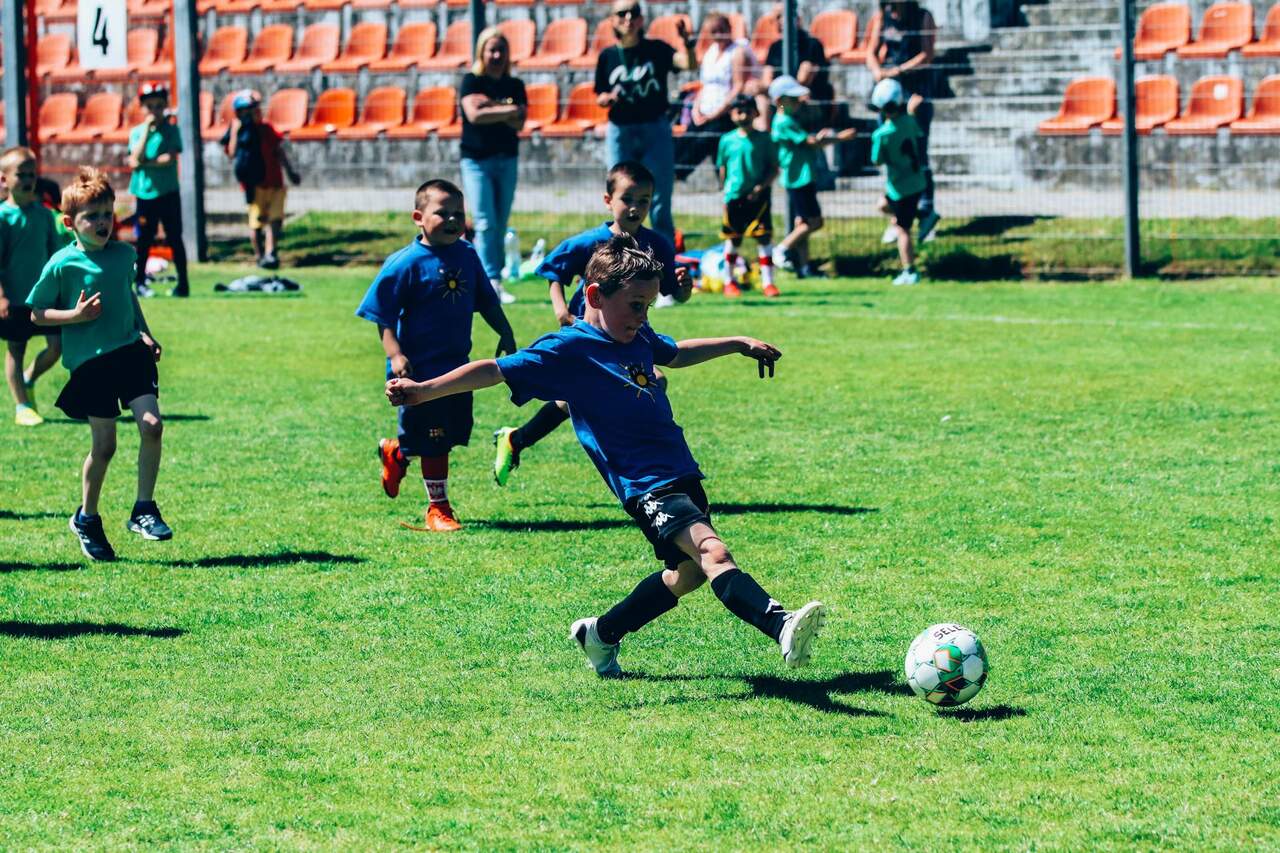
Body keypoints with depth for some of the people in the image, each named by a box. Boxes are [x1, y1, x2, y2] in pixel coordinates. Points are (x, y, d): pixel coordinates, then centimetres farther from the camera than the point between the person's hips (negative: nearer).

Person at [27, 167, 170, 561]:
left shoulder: (123, 255, 6)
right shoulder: (62, 265, -9)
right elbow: (37, 312, -2)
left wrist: (145, 333, 15)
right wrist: (74, 315, -17)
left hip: (130, 352, 4)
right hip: (89, 362, -4)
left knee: (151, 424, -13)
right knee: (104, 444, 0)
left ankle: (144, 509, 0)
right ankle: (86, 518, 22)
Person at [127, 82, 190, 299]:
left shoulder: (171, 130, 0)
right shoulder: (137, 132, 5)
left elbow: (170, 158, -12)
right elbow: (136, 158, -11)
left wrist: (145, 163, -12)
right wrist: (147, 129, -13)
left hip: (168, 193, -1)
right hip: (145, 194, 1)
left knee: (174, 238, 1)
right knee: (144, 240, 5)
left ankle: (183, 283, 3)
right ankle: (140, 282, 12)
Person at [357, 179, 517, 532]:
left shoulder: (467, 255, 5)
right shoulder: (406, 263, -14)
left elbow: (487, 302, 18)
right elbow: (384, 316, -13)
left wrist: (505, 333, 15)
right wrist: (395, 354, -22)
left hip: (457, 366, 7)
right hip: (420, 367, -7)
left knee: (455, 432, 13)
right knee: (435, 442, -1)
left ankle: (396, 451, 40)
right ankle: (438, 508, 13)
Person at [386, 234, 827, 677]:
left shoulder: (638, 338, 12)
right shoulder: (569, 349, -11)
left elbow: (675, 353, 35)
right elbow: (497, 370, -14)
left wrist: (739, 344, 38)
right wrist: (423, 390, -22)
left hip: (679, 472, 9)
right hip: (645, 484, -9)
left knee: (688, 571, 18)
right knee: (711, 551, -27)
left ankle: (602, 634, 34)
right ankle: (781, 626, -47)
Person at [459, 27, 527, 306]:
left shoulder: (515, 86, 9)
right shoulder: (471, 81, -1)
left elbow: (518, 123, -3)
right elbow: (474, 115, -17)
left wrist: (491, 108, -15)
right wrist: (508, 111, -12)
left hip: (507, 159, 4)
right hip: (476, 159, -4)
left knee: (500, 226, 4)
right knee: (485, 223, -12)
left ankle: (496, 282, 7)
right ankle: (491, 281, -17)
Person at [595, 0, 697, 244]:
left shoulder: (656, 49, -2)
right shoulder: (608, 56, 3)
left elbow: (689, 65, -17)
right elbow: (600, 98, 10)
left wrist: (687, 43, -36)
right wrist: (609, 98, -12)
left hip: (656, 132, -2)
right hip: (620, 134, 2)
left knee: (660, 205, 0)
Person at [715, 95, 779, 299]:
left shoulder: (763, 139, 0)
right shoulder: (727, 140, 4)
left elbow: (774, 169, 0)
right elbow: (722, 169, 12)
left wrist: (761, 187, -13)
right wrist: (725, 192, 5)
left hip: (758, 196, -1)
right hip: (734, 196, 1)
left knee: (763, 238, -5)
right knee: (733, 240, 9)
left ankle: (767, 282, -2)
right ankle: (729, 280, 22)